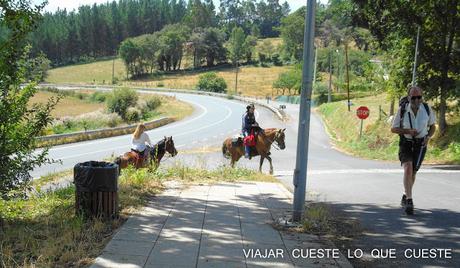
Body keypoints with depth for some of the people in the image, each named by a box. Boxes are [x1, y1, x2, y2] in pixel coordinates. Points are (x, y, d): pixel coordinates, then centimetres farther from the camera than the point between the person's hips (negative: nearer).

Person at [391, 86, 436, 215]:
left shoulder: (427, 109, -7)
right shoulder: (402, 109, -13)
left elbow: (433, 126, 8)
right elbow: (393, 128, -4)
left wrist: (428, 137, -12)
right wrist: (408, 131, -20)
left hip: (420, 145, 2)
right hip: (405, 143, -2)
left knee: (413, 172, 10)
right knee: (408, 168, -24)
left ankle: (405, 196, 36)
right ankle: (409, 201, -25)